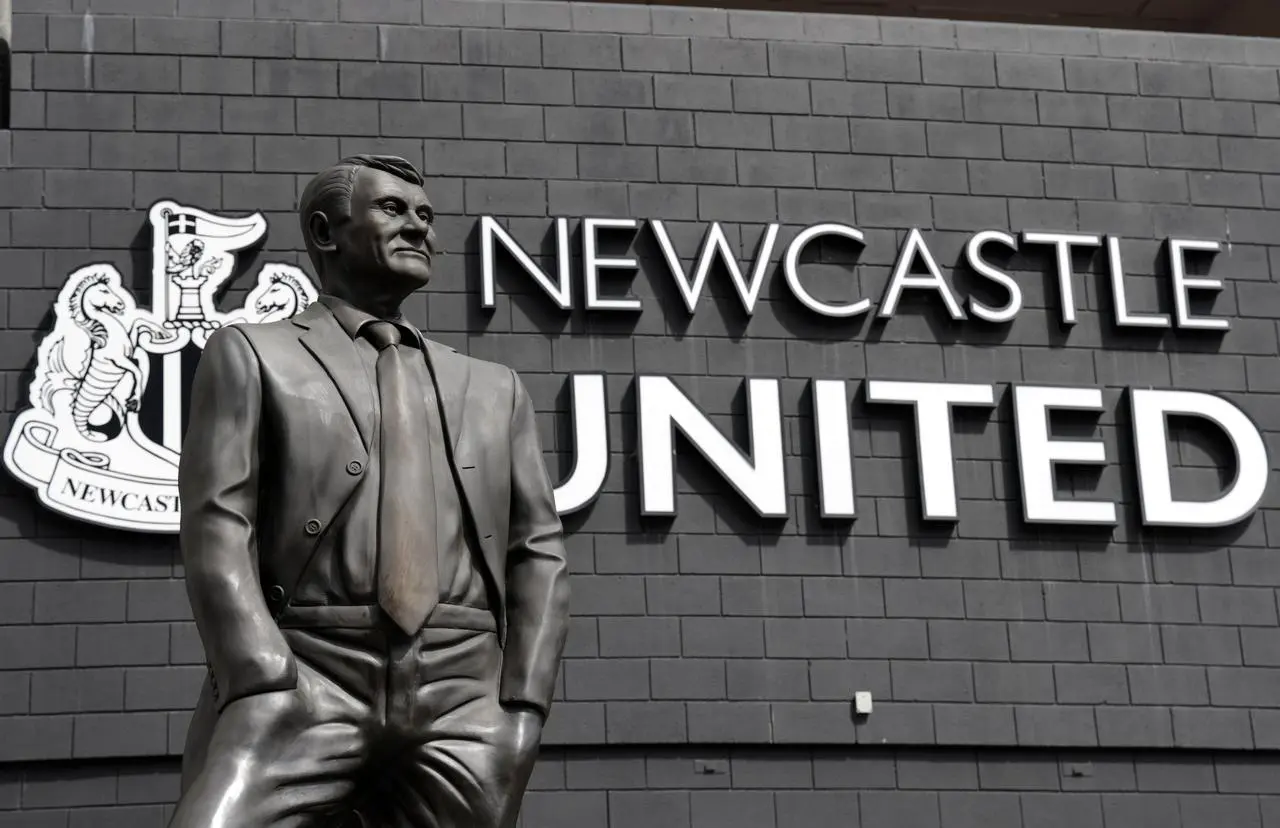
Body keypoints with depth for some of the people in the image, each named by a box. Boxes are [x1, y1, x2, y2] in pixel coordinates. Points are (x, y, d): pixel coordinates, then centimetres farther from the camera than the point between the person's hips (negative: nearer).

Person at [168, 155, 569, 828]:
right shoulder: (251, 356, 12)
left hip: (462, 701, 3)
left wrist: (523, 710, 2)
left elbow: (538, 549, 17)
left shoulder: (493, 389, 23)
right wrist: (269, 694, -14)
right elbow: (217, 531, 0)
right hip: (303, 679, -3)